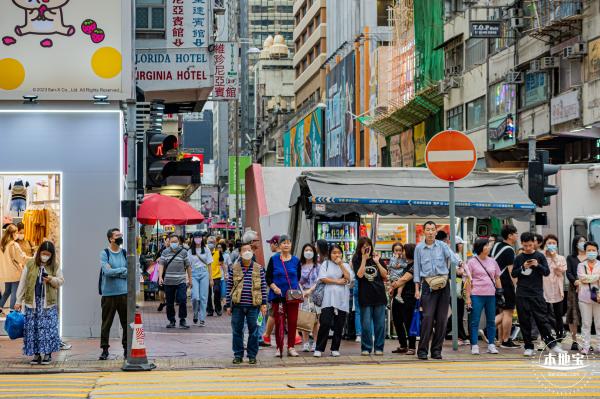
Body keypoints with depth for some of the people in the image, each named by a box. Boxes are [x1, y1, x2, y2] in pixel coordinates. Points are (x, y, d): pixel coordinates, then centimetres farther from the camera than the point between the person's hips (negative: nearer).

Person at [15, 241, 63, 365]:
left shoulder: (55, 266, 4)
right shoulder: (30, 265, 2)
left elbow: (61, 281, 10)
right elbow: (22, 283, 5)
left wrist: (52, 280, -12)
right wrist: (19, 301, 3)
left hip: (49, 303, -1)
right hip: (32, 302, 1)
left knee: (48, 327, -5)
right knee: (32, 328, 0)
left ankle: (48, 354, 4)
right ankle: (36, 354, 9)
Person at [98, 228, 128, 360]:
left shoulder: (125, 253, 8)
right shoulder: (104, 253, -1)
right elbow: (107, 271, -14)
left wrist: (114, 272, -8)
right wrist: (122, 270, -6)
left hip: (124, 293, 3)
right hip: (109, 294, -3)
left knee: (126, 322, 4)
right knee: (106, 323, 1)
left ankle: (127, 348, 13)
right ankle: (105, 349, 9)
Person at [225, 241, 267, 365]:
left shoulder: (259, 269, 5)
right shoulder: (234, 268, 4)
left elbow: (263, 287, 7)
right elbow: (229, 287, 6)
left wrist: (264, 303, 1)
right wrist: (228, 305, 3)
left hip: (253, 305, 0)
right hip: (238, 305, 0)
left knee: (253, 331, 4)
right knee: (237, 330, 5)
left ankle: (252, 355, 14)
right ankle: (238, 354, 16)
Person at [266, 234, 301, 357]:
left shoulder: (296, 260, 7)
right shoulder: (274, 259, 2)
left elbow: (298, 277, 15)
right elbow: (268, 278, 2)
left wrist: (298, 290, -1)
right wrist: (274, 287, -14)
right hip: (278, 295, -2)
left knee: (292, 322, 2)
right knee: (278, 322, -1)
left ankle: (291, 347, 12)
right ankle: (279, 348, 7)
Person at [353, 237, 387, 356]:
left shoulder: (377, 258, 12)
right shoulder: (357, 260, 4)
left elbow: (385, 275, 6)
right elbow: (359, 275, -13)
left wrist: (377, 262, -4)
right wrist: (364, 259, -12)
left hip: (379, 295, 2)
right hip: (365, 296, -2)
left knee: (380, 324, 2)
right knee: (366, 325, -2)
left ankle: (379, 348, 10)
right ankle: (366, 348, 8)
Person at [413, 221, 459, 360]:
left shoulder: (442, 246, 7)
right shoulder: (419, 248, 8)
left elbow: (452, 257, -10)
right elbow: (417, 269, 9)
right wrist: (417, 289, 2)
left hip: (443, 284, 1)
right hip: (428, 285, -1)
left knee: (442, 318, 2)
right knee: (428, 317, -11)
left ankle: (436, 350, 11)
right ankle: (422, 350, -5)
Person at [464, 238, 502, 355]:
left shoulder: (492, 261, 11)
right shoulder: (472, 262, 0)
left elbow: (497, 278, 17)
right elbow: (468, 280, -2)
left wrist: (500, 292, 10)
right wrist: (468, 297, -6)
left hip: (491, 295, 4)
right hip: (476, 295, -4)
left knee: (491, 321, 7)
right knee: (475, 321, -2)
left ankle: (491, 345, 15)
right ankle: (474, 346, 2)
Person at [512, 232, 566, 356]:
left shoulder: (540, 256, 3)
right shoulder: (519, 258, 7)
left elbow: (547, 272, 1)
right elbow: (513, 274, 7)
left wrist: (538, 265, -17)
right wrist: (523, 267, -10)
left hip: (537, 294, -2)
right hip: (522, 294, 2)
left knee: (542, 319, -6)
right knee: (524, 321, 2)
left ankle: (552, 344, -4)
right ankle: (529, 346, 8)